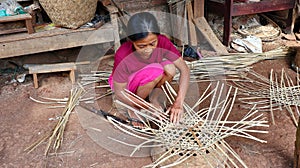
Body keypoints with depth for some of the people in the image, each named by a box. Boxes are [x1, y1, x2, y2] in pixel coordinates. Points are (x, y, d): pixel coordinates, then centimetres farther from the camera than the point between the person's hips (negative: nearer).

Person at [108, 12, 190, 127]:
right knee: (155, 71, -33)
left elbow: (184, 69, -23)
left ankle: (153, 96, 0)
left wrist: (178, 103, -33)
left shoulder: (162, 42, -26)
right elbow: (119, 93, -25)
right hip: (125, 84, -4)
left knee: (170, 69, -27)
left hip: (149, 80, 4)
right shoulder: (123, 56, -35)